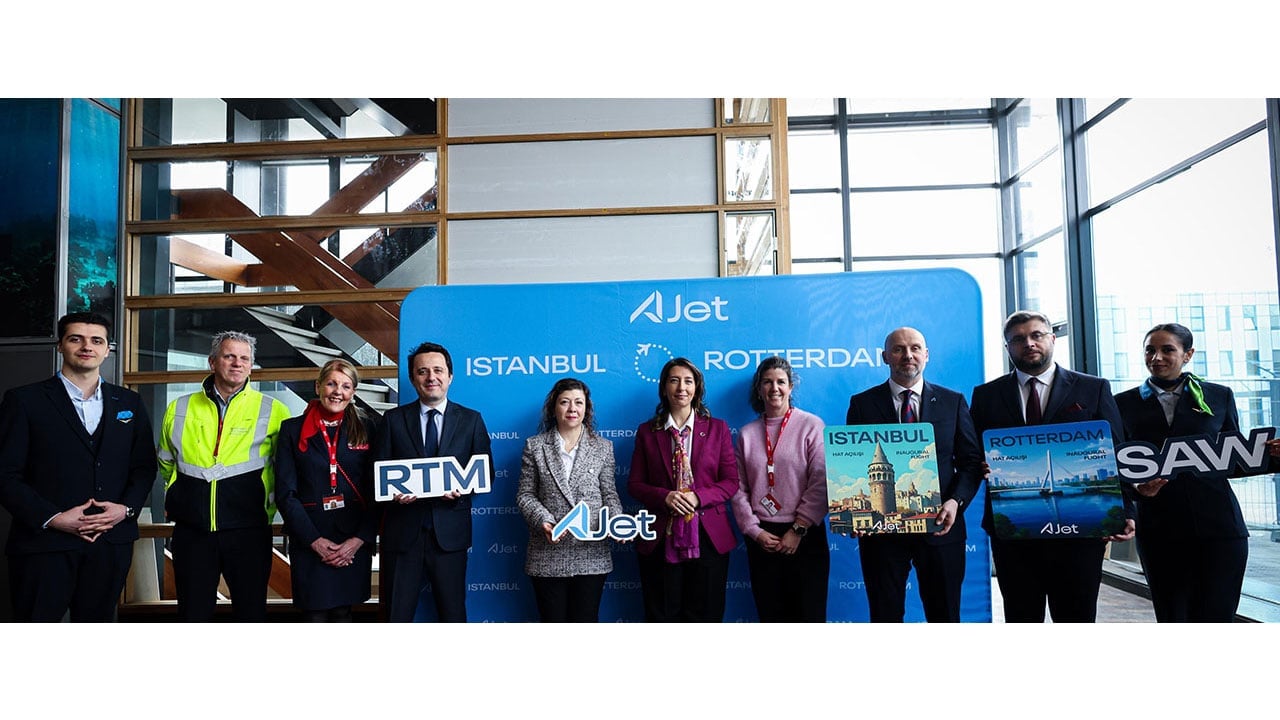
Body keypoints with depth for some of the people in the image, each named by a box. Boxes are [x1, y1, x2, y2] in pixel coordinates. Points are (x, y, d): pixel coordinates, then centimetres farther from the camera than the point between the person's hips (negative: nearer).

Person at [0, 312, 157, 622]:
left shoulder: (129, 403, 11)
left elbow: (144, 466, 12)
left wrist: (126, 508, -5)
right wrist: (53, 518, -14)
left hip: (112, 543, 3)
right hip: (45, 543, -3)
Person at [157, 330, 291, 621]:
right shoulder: (180, 409, 7)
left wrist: (270, 505, 5)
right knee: (193, 613, 9)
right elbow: (166, 462, 24)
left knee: (252, 611, 6)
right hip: (192, 530, 2)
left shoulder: (273, 411, -1)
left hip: (248, 530, -2)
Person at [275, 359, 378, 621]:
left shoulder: (366, 429, 6)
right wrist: (315, 540, -9)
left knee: (342, 612, 8)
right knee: (316, 615, 1)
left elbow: (376, 490, 2)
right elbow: (285, 493, -1)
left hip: (354, 542, 1)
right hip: (309, 543, -1)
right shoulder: (292, 429, 3)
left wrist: (360, 539, -9)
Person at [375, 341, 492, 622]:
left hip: (450, 533, 0)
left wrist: (462, 487, -14)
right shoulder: (393, 419, 7)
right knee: (397, 615, 5)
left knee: (453, 614, 7)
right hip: (403, 532, 0)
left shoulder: (471, 420, 7)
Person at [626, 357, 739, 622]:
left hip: (709, 536, 0)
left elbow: (731, 481, 3)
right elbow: (635, 483, 5)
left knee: (705, 615, 5)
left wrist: (698, 497, -14)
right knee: (662, 615, 6)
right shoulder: (647, 431, 7)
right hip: (660, 537, 0)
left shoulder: (717, 428, 7)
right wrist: (665, 496, -14)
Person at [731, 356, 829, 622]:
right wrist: (755, 531, -3)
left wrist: (798, 530, -11)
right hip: (761, 538, 3)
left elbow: (821, 483, -8)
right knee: (770, 613, 8)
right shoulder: (747, 434, 9)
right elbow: (738, 488, 7)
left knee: (809, 612, -1)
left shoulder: (811, 425, -2)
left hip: (805, 536, -3)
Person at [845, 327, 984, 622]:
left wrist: (956, 501, -11)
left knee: (945, 616, 10)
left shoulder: (953, 402, 8)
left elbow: (972, 461, 7)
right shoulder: (862, 403, 4)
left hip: (940, 527, 1)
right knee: (885, 616, 8)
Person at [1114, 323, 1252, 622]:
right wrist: (1136, 486, -14)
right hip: (1159, 528, 0)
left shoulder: (1219, 396, 11)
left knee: (1215, 616, -3)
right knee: (1171, 616, 6)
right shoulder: (1125, 403, 8)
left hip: (1218, 524, 0)